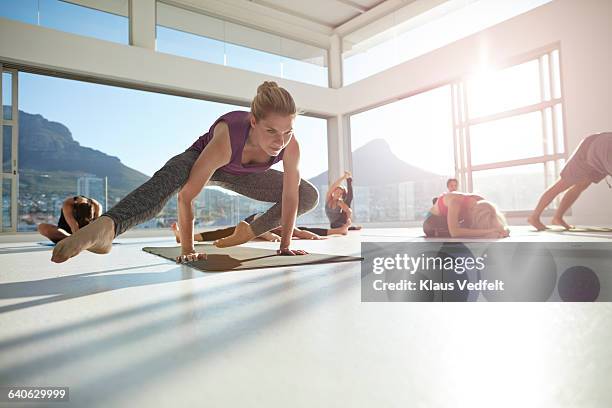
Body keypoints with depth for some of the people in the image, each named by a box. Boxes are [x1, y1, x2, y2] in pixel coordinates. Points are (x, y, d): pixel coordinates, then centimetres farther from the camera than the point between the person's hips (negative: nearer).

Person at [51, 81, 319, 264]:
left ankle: (249, 231, 14)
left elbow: (290, 195, -20)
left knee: (309, 197, 2)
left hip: (238, 174, 5)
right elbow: (186, 195, -37)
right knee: (166, 181, -40)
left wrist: (285, 245, -13)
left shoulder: (290, 144, -33)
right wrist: (187, 250, -32)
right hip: (201, 161, -4)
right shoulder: (226, 139, -43)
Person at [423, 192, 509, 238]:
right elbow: (454, 232, -52)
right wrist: (486, 231, -53)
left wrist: (503, 231, -40)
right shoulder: (456, 201, -40)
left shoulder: (482, 203, -22)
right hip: (432, 222, -7)